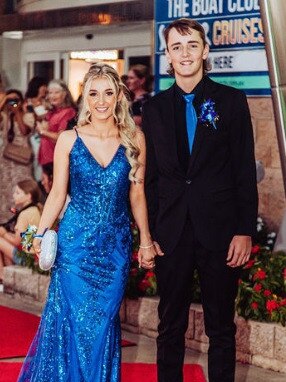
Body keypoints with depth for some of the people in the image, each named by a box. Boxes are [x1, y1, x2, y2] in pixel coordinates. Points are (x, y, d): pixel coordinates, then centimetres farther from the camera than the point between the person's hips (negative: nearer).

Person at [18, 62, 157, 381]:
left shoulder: (134, 139, 1)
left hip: (116, 244, 1)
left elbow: (137, 194, 7)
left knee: (104, 321, 8)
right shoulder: (69, 140, -3)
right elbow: (57, 194, 0)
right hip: (76, 241, -1)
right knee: (76, 319, 2)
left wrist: (146, 240, 8)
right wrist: (40, 234, -11)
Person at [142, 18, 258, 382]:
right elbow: (149, 175, 8)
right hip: (171, 230, 2)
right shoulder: (155, 108, 8)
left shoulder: (232, 101, 1)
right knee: (170, 325, 11)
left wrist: (245, 230, -7)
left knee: (221, 327, 7)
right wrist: (147, 234, 3)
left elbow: (245, 170, -1)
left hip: (219, 229, -2)